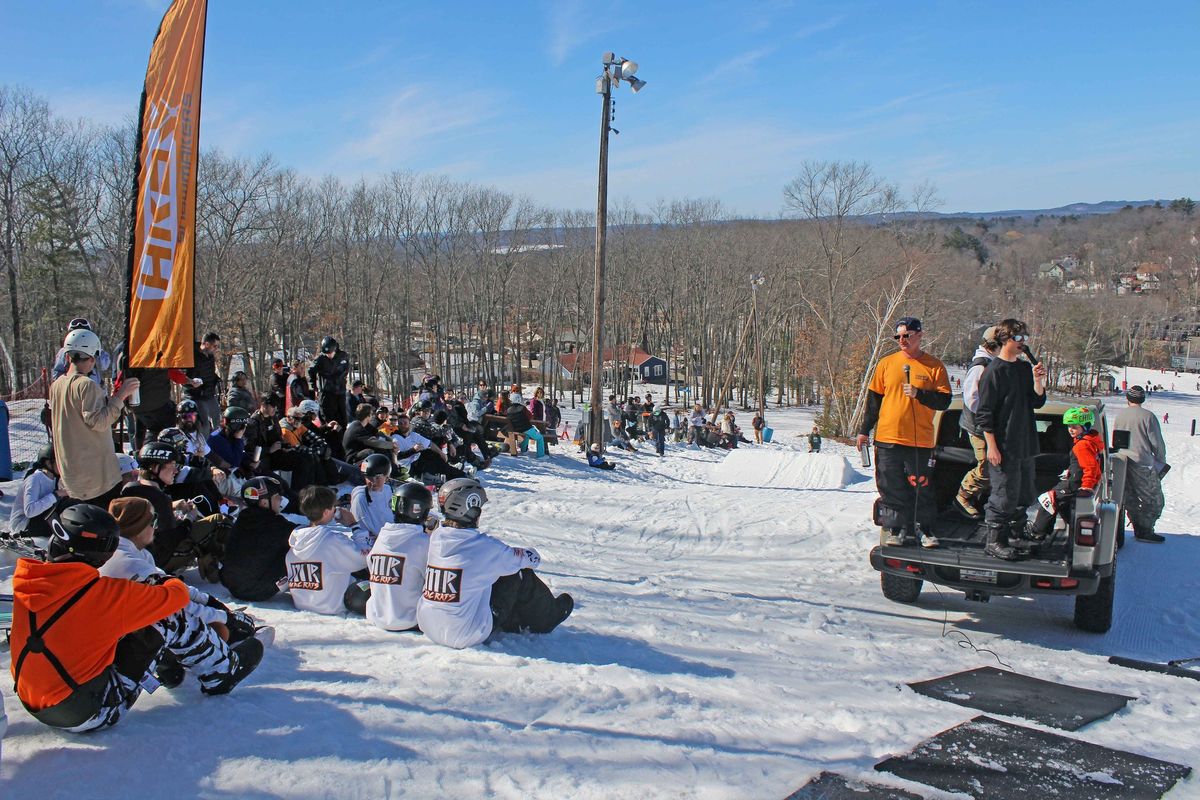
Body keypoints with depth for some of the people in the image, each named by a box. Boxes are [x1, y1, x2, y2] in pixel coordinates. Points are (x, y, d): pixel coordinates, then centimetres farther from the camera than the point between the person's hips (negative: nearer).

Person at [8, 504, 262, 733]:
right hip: (93, 712, -7)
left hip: (37, 707, 7)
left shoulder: (25, 582, -6)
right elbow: (176, 597, -9)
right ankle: (221, 675, 19)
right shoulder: (105, 593, -23)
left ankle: (166, 665, 41)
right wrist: (174, 582, 15)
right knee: (168, 619, 0)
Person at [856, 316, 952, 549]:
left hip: (920, 440, -2)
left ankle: (924, 528, 14)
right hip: (887, 438, 2)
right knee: (891, 488, 4)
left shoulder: (934, 366, 2)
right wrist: (864, 430, 11)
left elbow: (944, 401, -1)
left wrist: (919, 394, -16)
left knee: (921, 487, 1)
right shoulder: (886, 364, 8)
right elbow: (873, 399, 12)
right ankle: (893, 528, 14)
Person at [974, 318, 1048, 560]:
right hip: (1003, 447, -8)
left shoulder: (1025, 368, 12)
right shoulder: (994, 371, -11)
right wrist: (992, 446, -16)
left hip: (1026, 445, 8)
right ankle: (995, 541, 3)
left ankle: (1018, 532, 30)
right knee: (1003, 496, -6)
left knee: (1024, 494, 16)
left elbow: (1037, 403, 11)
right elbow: (984, 413, -13)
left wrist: (1038, 381, -7)